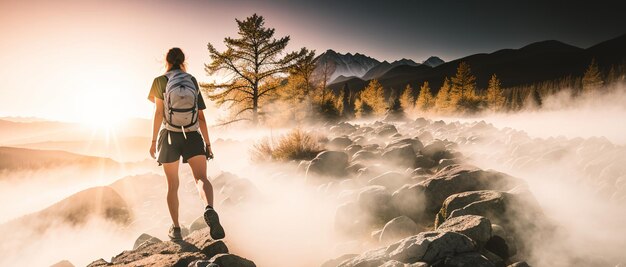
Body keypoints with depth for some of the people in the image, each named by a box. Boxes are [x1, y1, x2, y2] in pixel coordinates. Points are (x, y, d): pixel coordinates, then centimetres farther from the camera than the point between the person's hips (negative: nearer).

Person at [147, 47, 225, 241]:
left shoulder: (160, 81, 1)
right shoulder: (193, 82, 8)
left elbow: (159, 113, -6)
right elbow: (201, 117, 5)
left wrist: (153, 141, 0)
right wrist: (207, 143, 8)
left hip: (169, 136, 0)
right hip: (193, 137, 1)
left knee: (173, 186, 11)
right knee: (201, 178, -14)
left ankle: (175, 228, 16)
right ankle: (209, 209, -44)